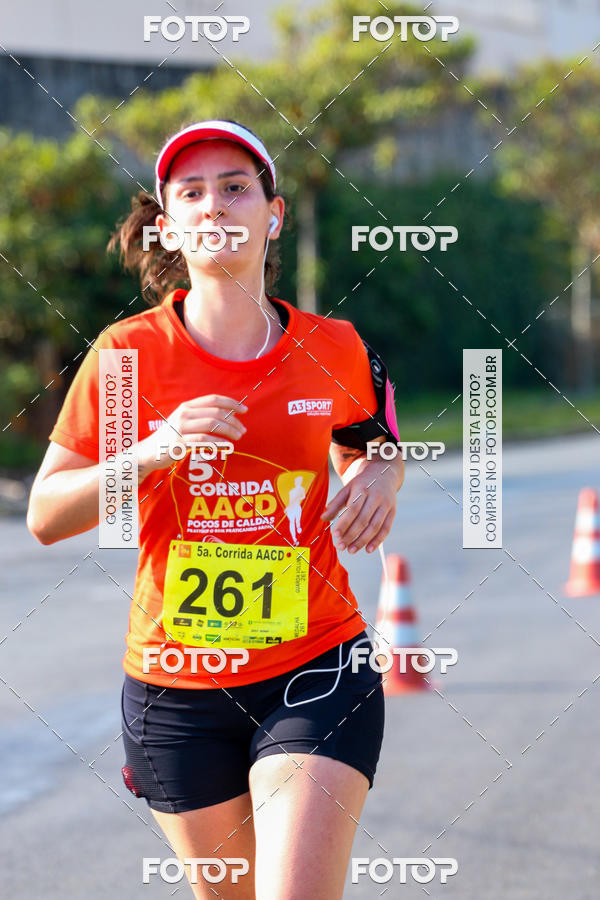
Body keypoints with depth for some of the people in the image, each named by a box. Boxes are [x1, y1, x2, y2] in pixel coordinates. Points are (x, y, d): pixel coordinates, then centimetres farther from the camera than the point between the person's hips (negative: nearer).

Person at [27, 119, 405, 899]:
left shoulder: (335, 351, 0)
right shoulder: (129, 353, -4)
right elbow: (45, 517, -4)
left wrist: (380, 477, -3)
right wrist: (152, 452, -19)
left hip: (314, 670, 0)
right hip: (175, 686, 1)